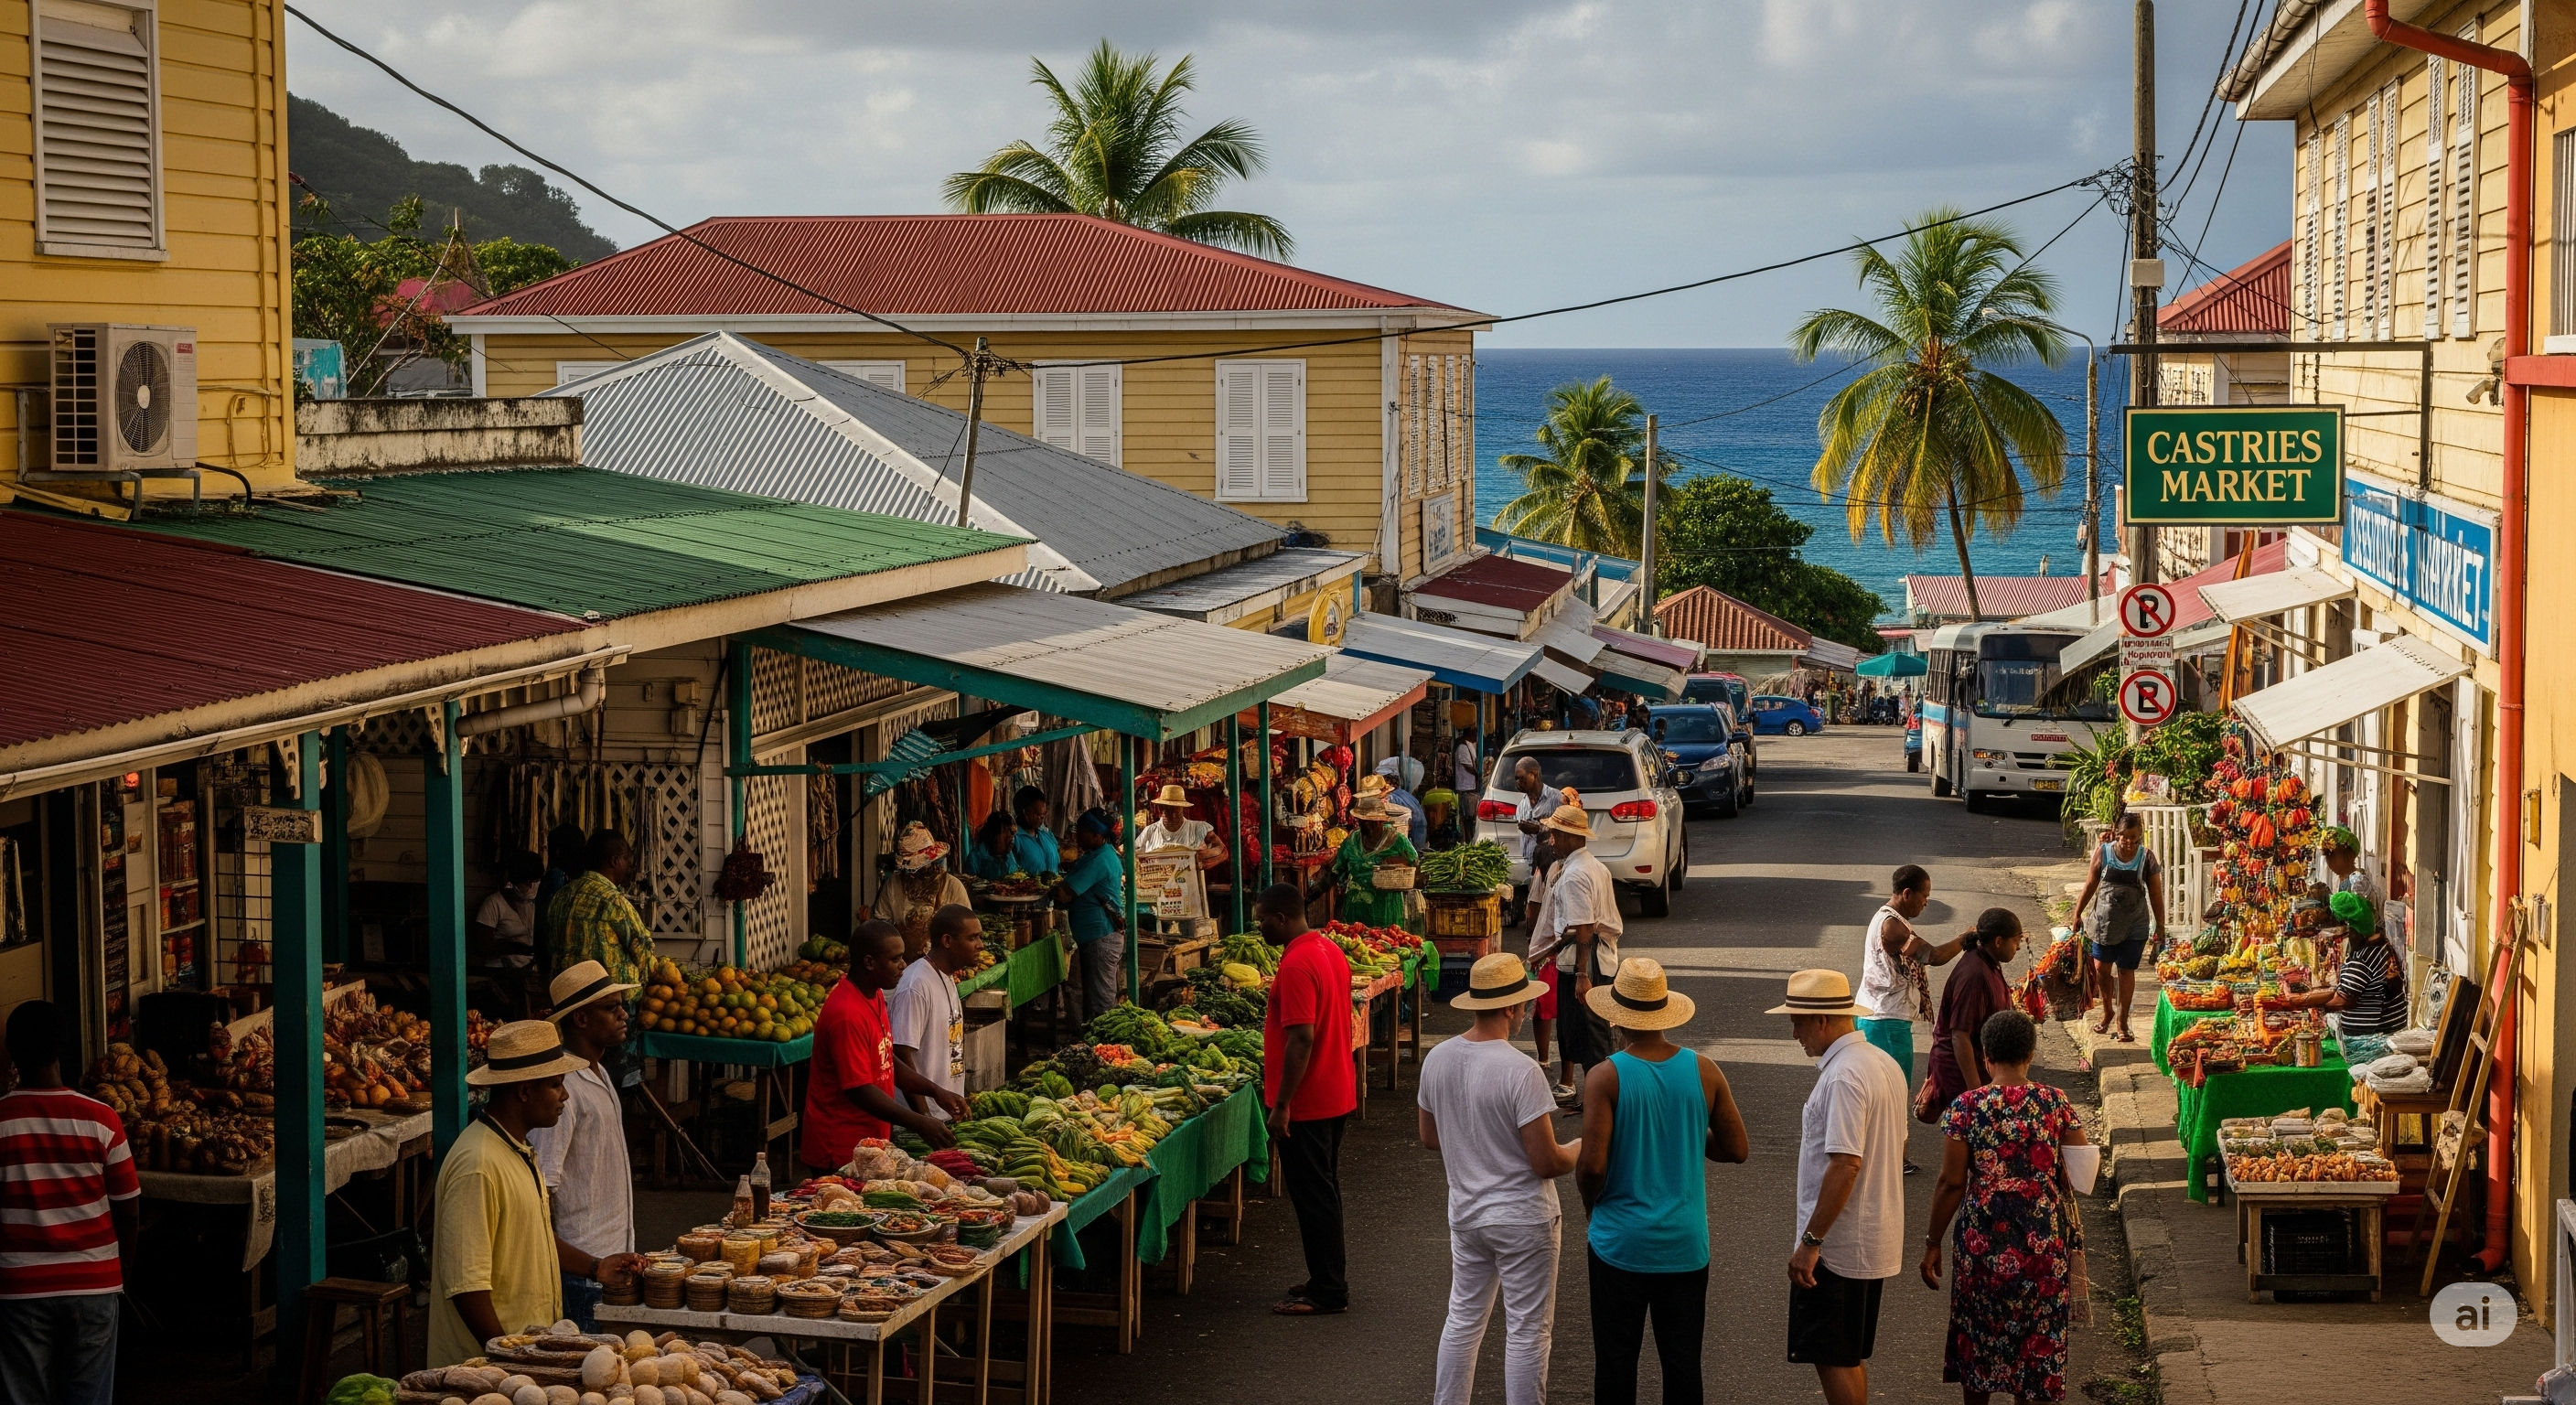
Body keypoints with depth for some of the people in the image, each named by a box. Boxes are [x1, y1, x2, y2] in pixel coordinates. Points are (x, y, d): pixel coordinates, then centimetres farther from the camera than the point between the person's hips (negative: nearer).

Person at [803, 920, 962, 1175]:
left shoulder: (874, 996, 9)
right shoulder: (847, 1013, -23)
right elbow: (860, 1091, -24)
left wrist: (936, 1092, 8)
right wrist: (920, 1124, -22)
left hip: (871, 1140, 9)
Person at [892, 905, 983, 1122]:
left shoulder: (947, 979, 12)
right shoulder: (916, 986, -19)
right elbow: (902, 1055, -21)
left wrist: (961, 1103, 18)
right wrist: (924, 1118, -21)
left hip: (949, 1112, 9)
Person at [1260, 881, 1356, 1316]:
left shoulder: (1297, 964, -22)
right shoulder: (1330, 950, 8)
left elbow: (1301, 1039, -26)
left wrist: (1281, 1105, -22)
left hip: (1306, 1103, -10)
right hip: (1336, 1095, 10)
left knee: (1313, 1197, -1)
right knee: (1324, 1192, 18)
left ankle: (1327, 1292, 4)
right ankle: (1329, 1279, 27)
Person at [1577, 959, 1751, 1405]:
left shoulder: (1606, 1077, -14)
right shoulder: (1704, 1072, -4)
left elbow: (1593, 1165, -18)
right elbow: (1737, 1150, 3)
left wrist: (1590, 1202, 2)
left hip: (1620, 1244, -3)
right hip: (1686, 1245, 3)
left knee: (1616, 1362, 7)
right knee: (1683, 1361, 11)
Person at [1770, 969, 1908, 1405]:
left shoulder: (1843, 1077, -21)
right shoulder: (1885, 1063, 10)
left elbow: (1845, 1165, -26)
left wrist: (1810, 1241, -22)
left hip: (1838, 1247, -10)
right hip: (1879, 1237, 10)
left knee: (1833, 1358, -3)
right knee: (1849, 1357, 18)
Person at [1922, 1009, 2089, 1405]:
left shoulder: (1965, 1108, -9)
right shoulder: (2057, 1104, -4)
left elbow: (1952, 1182, -9)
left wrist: (1933, 1242, 0)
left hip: (1983, 1236, -1)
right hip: (2045, 1239, 1)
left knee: (1978, 1336, 16)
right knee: (2037, 1340, 13)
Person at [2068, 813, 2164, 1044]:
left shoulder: (2147, 858, -9)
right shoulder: (2103, 852, -8)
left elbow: (2156, 893, -2)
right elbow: (2090, 885, 2)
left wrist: (2160, 925, -1)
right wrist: (2078, 914, 5)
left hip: (2135, 925, -1)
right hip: (2105, 921, 1)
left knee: (2126, 971, 4)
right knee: (2101, 968, 8)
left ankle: (2122, 1020, 16)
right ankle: (2107, 1012, 31)